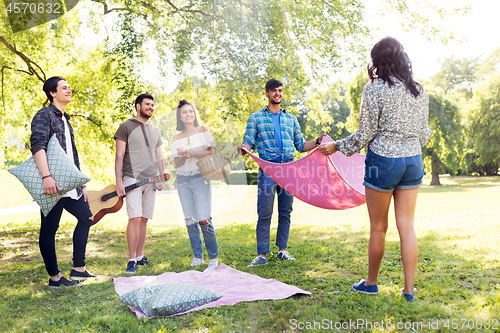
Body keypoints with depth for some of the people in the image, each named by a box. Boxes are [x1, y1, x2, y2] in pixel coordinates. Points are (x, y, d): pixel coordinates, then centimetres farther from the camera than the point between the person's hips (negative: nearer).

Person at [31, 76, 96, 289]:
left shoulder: (65, 120, 22)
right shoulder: (44, 115, -5)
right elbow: (38, 145, -21)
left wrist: (81, 185, 21)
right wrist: (46, 176, -33)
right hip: (53, 184, -9)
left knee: (86, 217, 12)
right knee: (49, 230, -1)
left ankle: (78, 269, 17)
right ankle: (54, 277, 6)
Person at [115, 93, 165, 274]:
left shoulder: (155, 130, 18)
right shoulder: (126, 126, 1)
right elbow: (119, 156, -3)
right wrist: (119, 181, -10)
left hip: (151, 181, 5)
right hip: (132, 179, -5)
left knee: (144, 219, 7)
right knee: (135, 218, -12)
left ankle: (140, 256, 16)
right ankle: (132, 260, -6)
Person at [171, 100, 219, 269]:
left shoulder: (202, 130, 5)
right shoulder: (177, 138, 12)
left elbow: (209, 152, -5)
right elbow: (177, 163, 6)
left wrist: (190, 153, -16)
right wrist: (184, 157, -16)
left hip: (200, 178, -3)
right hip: (183, 180, 4)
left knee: (204, 219, -11)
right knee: (190, 220, 3)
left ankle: (214, 257, 0)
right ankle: (198, 256, 13)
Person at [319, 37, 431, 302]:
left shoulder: (374, 88, -10)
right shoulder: (419, 91, 7)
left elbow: (365, 134, -10)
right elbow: (424, 133, 11)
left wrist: (337, 146, 4)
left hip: (382, 161, -5)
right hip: (413, 161, 5)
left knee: (378, 227, 8)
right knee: (407, 227, 8)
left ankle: (371, 283, 25)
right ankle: (409, 290, 11)